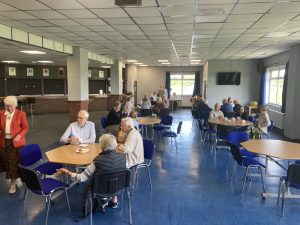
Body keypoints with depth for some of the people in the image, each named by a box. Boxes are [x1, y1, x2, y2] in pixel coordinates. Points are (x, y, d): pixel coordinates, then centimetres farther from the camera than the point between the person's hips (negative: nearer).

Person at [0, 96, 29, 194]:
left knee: (15, 163, 3)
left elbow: (25, 127, -5)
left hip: (16, 141, -3)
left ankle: (13, 184, 15)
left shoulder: (21, 114, -7)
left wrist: (19, 135, -20)